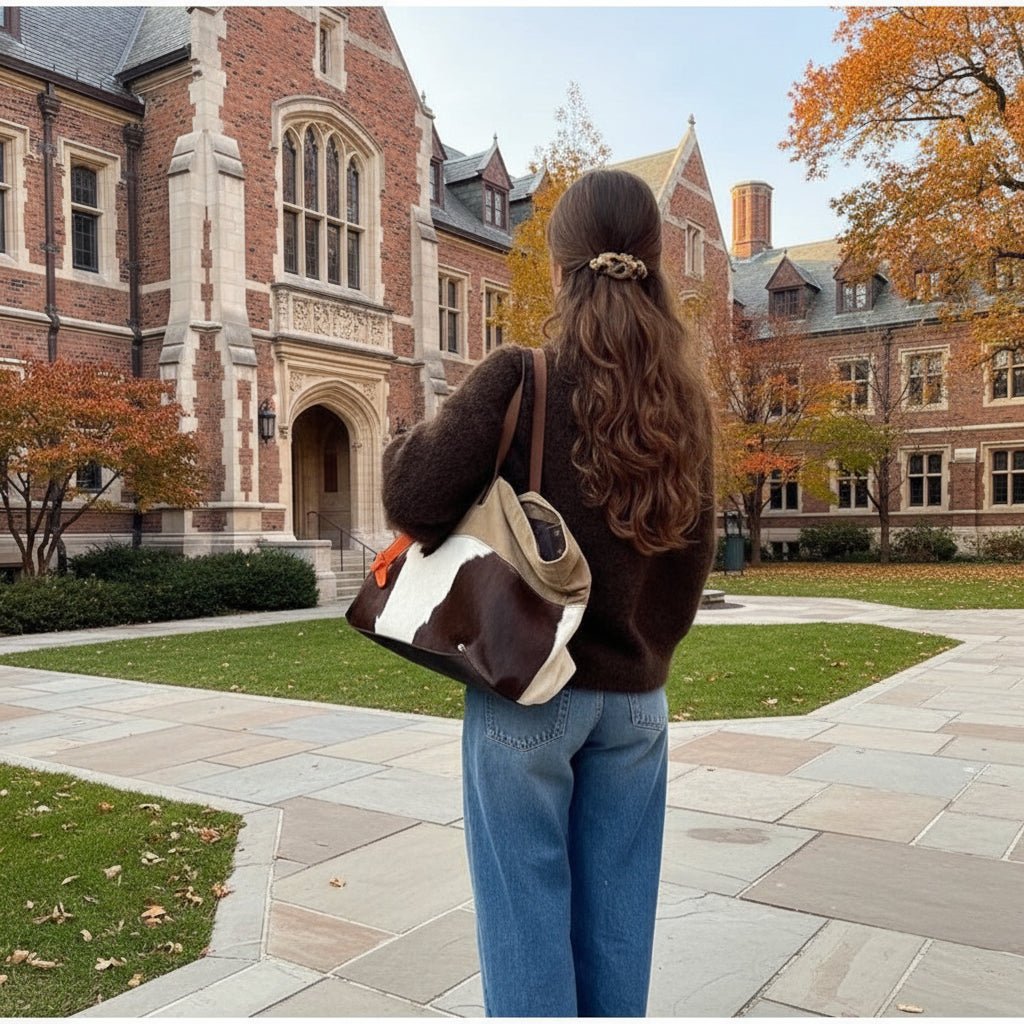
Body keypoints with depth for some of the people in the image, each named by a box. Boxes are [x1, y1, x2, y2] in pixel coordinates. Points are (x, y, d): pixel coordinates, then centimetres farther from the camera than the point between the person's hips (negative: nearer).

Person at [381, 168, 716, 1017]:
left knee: (526, 911, 8)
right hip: (635, 695, 5)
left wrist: (409, 440, 4)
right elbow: (693, 555, 10)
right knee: (616, 915, 15)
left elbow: (414, 499, -18)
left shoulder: (519, 377, -12)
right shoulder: (683, 397, 4)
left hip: (528, 688, -4)